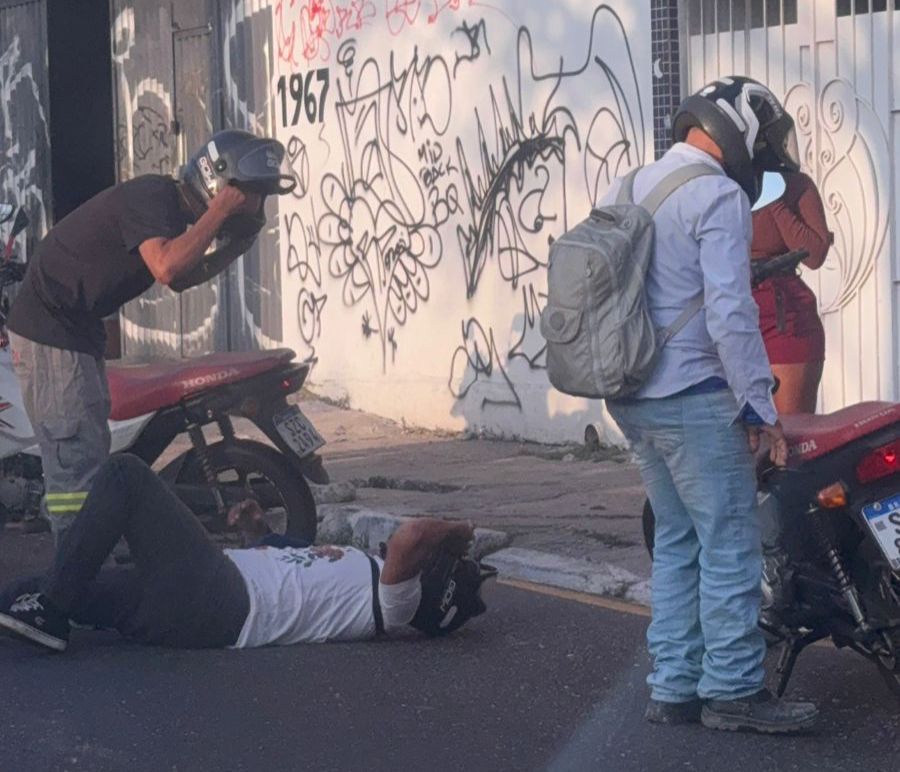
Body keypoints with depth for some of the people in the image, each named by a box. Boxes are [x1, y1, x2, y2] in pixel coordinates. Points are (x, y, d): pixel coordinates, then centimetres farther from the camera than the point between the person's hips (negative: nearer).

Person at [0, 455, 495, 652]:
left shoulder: (394, 601, -9)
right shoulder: (367, 573, 21)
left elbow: (409, 537, -30)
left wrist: (458, 532, -10)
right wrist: (258, 531, 17)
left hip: (211, 602, -10)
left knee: (125, 475, -15)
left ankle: (46, 612, -14)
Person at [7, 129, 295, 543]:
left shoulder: (170, 204, 8)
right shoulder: (151, 197, -21)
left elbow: (181, 278, 18)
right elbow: (167, 267, -38)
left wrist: (236, 245, 5)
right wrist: (220, 210, -29)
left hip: (76, 330, 11)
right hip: (48, 331, -11)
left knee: (89, 450, 16)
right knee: (78, 457, -13)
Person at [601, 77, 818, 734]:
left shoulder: (628, 191, 14)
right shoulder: (718, 197, -13)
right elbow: (730, 312, -20)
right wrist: (760, 405, -15)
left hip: (633, 399, 9)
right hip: (696, 396, -9)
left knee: (676, 541, 14)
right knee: (729, 543, -1)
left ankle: (674, 687, 15)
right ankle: (732, 688, 2)